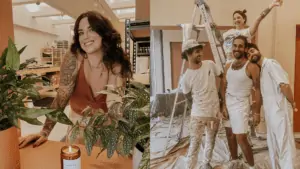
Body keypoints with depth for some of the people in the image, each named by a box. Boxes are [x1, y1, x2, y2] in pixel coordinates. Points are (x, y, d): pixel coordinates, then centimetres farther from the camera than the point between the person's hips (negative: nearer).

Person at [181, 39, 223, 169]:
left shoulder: (210, 64, -8)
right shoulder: (186, 78, -15)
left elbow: (223, 77, 8)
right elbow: (189, 98, -1)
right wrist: (198, 109, 7)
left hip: (214, 112, 4)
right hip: (198, 115, -4)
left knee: (211, 141, 20)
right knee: (195, 144, 2)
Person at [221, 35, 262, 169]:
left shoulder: (251, 67, -10)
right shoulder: (228, 66, 6)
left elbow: (258, 90, -11)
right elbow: (224, 88, 8)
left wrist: (257, 112, -13)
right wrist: (224, 106, 0)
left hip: (241, 104, -5)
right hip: (228, 103, 6)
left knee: (241, 138, -7)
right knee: (230, 134, 14)